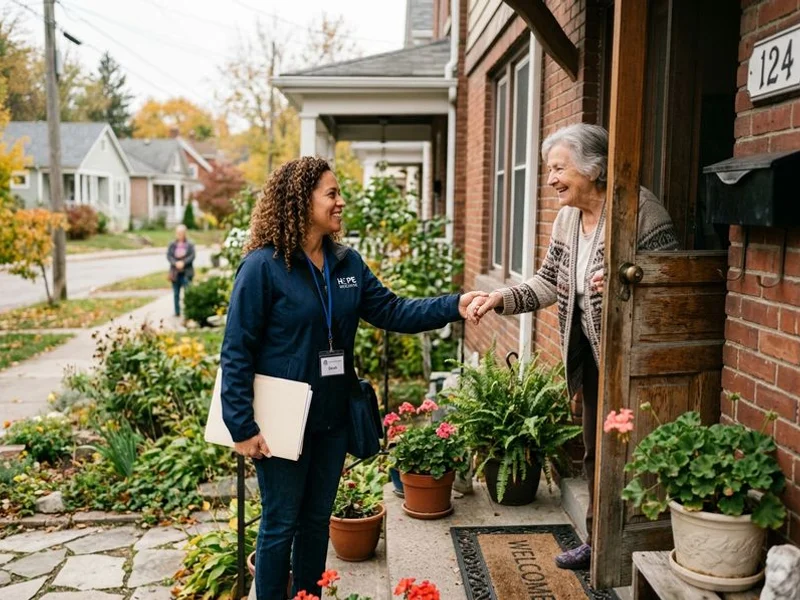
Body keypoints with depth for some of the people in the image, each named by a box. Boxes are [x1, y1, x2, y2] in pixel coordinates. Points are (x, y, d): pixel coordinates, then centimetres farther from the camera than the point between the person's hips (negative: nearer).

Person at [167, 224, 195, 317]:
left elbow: (192, 256, -6)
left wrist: (183, 262, -19)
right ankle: (177, 312, 16)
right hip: (175, 271, 2)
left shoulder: (190, 245, 0)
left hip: (186, 272, -2)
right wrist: (175, 263, -17)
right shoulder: (172, 244, 4)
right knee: (176, 293, 8)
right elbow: (168, 256, -1)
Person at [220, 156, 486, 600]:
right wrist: (242, 428, -17)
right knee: (280, 524, 10)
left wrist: (453, 305, -12)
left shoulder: (347, 262, 3)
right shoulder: (263, 266, -16)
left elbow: (391, 311, 1)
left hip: (332, 417, 6)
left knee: (317, 519, 20)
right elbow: (236, 352, -15)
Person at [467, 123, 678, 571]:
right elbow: (549, 283, 7)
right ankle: (599, 540, 35)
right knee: (595, 450, 18)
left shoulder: (638, 208, -19)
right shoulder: (567, 219, 5)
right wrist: (501, 298, -7)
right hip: (591, 349, 8)